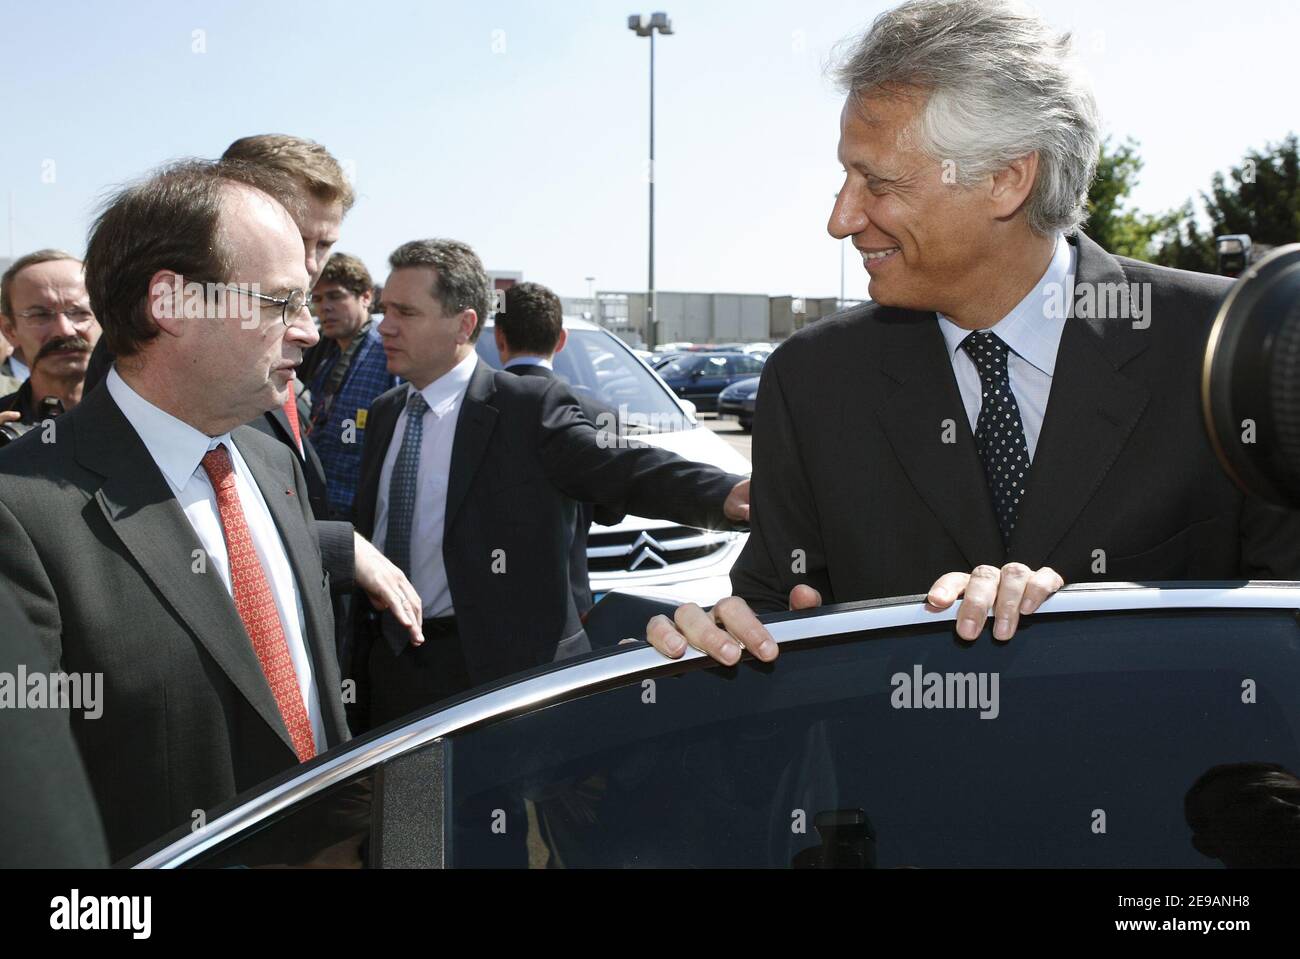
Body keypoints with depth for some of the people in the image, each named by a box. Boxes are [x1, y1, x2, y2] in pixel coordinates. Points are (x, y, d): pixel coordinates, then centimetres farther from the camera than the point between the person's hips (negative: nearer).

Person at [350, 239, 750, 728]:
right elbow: (366, 538, 14)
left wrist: (725, 494, -45)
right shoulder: (385, 412, 10)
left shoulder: (530, 408, -11)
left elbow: (617, 466, -26)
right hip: (390, 667, 6)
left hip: (497, 669, -6)